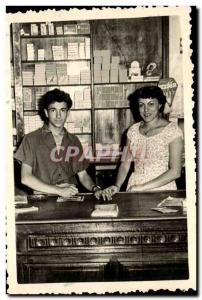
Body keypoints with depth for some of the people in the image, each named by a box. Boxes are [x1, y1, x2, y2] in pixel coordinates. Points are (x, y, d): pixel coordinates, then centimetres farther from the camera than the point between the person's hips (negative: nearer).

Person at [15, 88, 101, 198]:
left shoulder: (74, 141, 13)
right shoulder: (31, 139, 0)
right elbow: (25, 177, -6)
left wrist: (95, 188, -7)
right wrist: (59, 190, -14)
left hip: (71, 199, 3)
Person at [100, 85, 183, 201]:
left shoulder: (172, 131, -5)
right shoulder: (133, 130, 8)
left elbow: (175, 172, -10)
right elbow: (125, 163, 9)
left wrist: (143, 187, -14)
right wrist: (117, 186, -8)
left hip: (162, 190, -2)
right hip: (134, 189, 3)